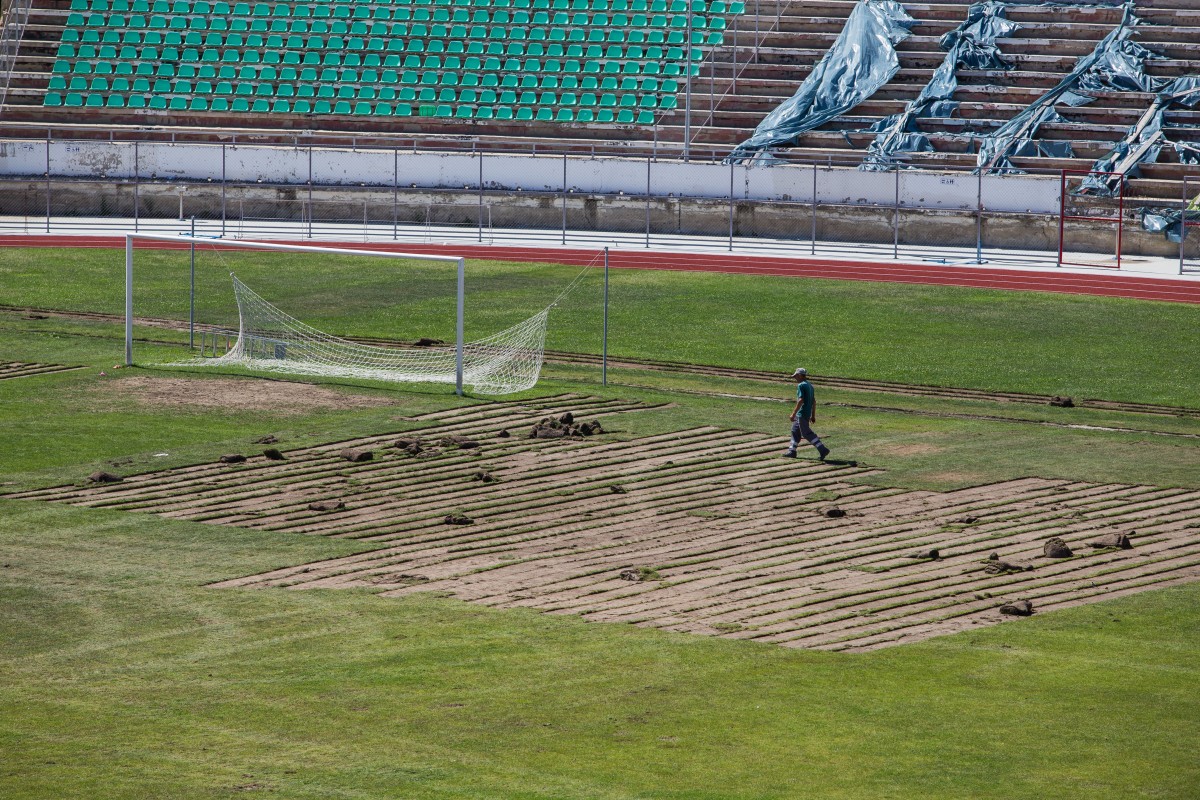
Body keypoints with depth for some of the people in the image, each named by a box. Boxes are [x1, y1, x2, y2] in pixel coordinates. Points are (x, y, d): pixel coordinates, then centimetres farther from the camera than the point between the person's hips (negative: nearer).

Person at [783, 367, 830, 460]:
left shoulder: (801, 385, -15)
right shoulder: (810, 385, 14)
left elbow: (800, 401, -23)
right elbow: (814, 402, 17)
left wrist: (793, 414, -21)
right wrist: (813, 415, 22)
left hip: (802, 414, -10)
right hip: (808, 413, 10)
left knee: (807, 433, -7)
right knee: (795, 431, 18)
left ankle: (823, 449, -12)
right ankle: (792, 451, 24)